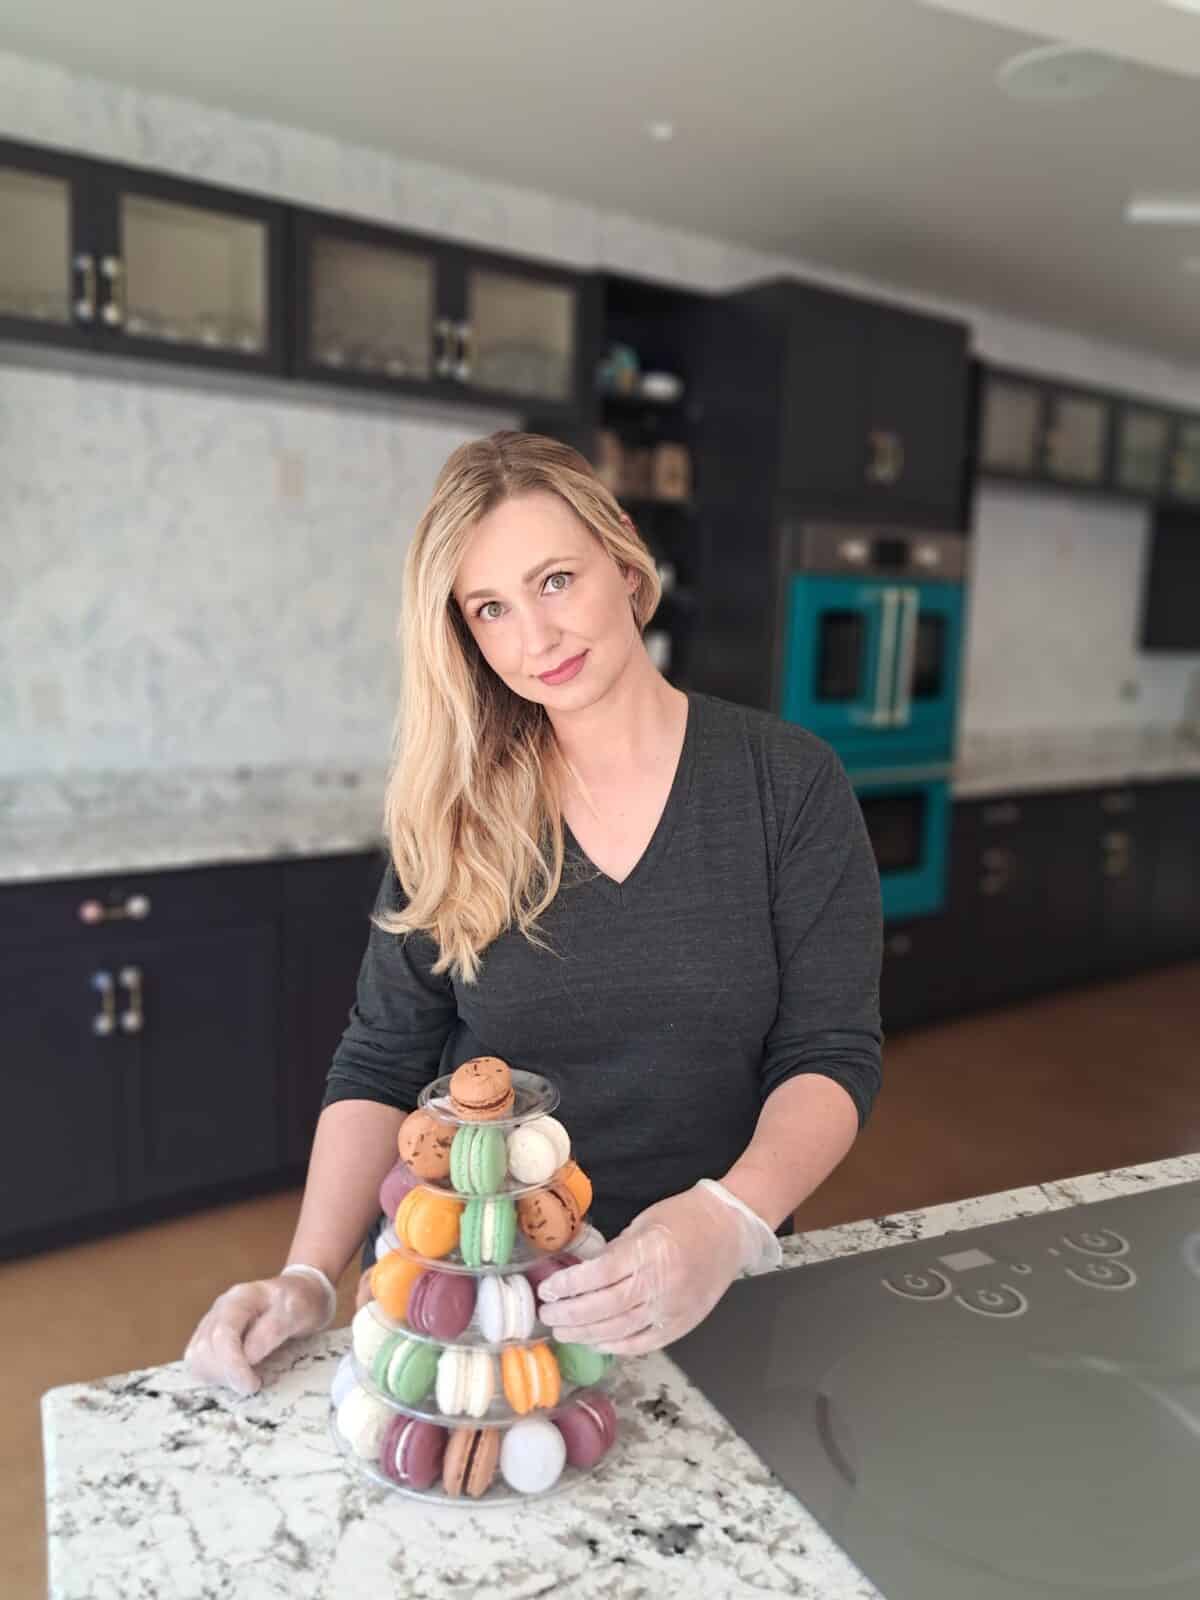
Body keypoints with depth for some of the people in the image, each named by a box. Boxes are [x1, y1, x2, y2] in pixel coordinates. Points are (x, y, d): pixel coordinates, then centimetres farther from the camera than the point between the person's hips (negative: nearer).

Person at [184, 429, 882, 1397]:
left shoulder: (788, 782, -6)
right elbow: (382, 1063, 1)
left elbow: (831, 1053, -8)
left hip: (709, 1282, -1)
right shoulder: (454, 808, -2)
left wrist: (730, 1219, -25)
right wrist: (311, 1276, -12)